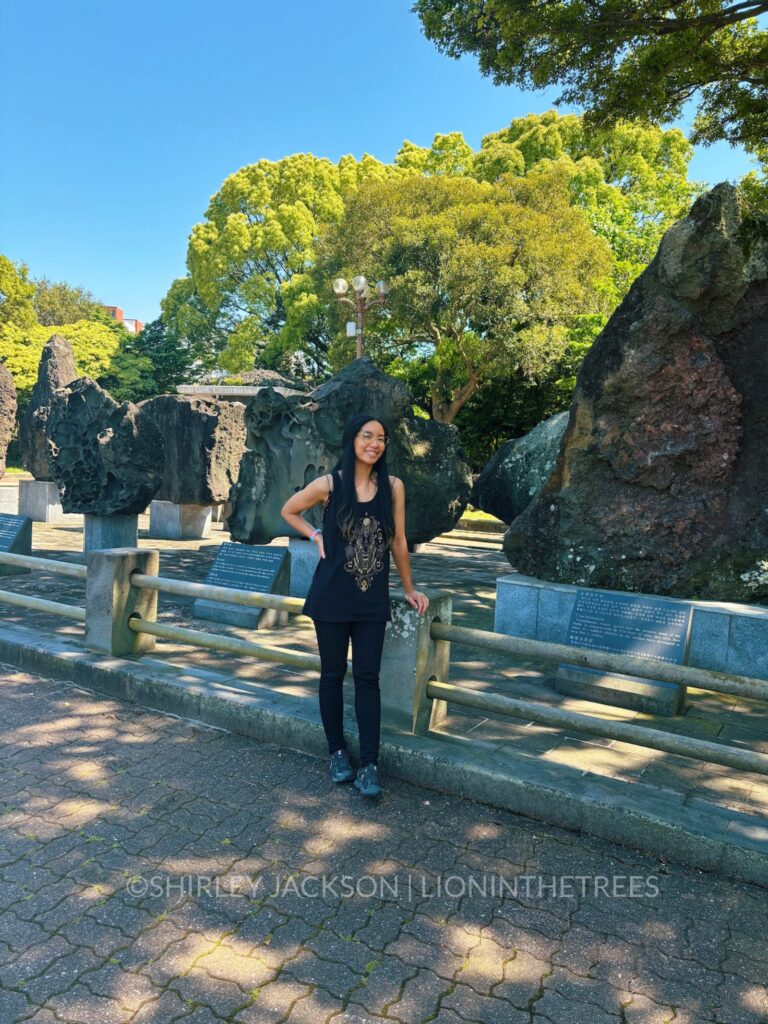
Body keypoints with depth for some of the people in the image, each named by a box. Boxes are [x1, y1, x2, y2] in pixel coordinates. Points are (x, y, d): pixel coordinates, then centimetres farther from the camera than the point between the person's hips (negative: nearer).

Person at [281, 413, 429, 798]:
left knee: (367, 677, 2)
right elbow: (289, 511, 12)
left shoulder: (393, 486, -1)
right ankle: (337, 752, 26)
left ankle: (370, 765, 9)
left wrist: (409, 589, 11)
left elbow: (398, 542, 7)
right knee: (332, 674, 10)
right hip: (332, 594, -1)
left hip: (373, 597, 1)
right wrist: (317, 537, 0)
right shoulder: (329, 485, -5)